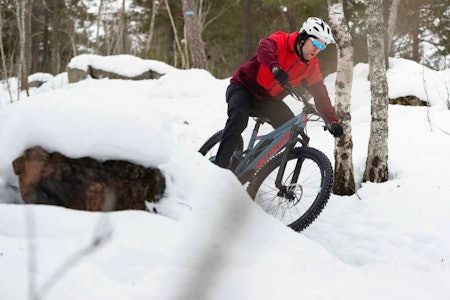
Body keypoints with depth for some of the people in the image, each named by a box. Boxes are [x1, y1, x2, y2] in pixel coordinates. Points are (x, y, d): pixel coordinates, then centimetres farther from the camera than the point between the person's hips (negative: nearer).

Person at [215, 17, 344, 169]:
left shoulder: (311, 66, -3)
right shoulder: (282, 41, -18)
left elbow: (320, 94, -5)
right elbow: (264, 48, -40)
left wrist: (332, 120, -19)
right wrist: (275, 68, -61)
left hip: (269, 100, 6)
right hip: (243, 87, -5)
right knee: (239, 118, -33)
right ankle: (219, 166, -31)